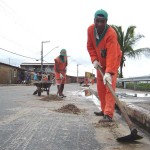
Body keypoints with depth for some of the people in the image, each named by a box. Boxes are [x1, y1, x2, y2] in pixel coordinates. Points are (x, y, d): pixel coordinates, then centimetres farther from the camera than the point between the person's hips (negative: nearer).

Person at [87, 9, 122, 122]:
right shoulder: (90, 29, -15)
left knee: (109, 86, -17)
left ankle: (108, 115, -20)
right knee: (100, 87, 9)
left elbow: (112, 55, -42)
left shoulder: (111, 34, -34)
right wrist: (94, 60, -14)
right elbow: (90, 46, -2)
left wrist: (108, 72, -51)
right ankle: (104, 110, 21)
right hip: (100, 62, 6)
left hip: (112, 61, -6)